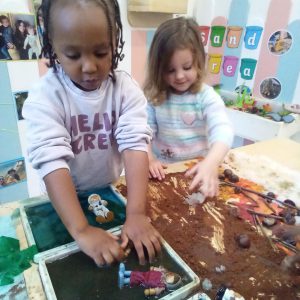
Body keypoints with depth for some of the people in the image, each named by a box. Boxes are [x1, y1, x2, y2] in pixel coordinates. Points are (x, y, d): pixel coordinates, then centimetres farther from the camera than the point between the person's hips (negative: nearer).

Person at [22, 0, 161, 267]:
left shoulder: (125, 88, -13)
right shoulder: (45, 96, -19)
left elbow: (135, 143, -22)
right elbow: (51, 160, -28)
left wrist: (137, 213, -32)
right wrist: (81, 230, -37)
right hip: (66, 199, 0)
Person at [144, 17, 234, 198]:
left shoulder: (206, 96, -10)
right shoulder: (153, 96, -2)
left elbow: (222, 130, -23)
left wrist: (211, 163, -40)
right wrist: (149, 158, -24)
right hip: (163, 169, 2)